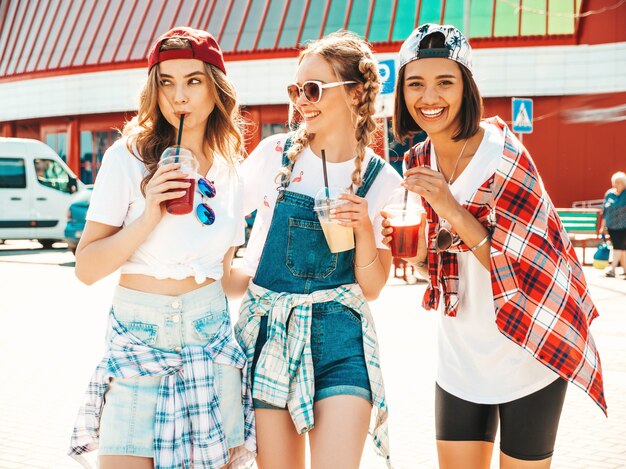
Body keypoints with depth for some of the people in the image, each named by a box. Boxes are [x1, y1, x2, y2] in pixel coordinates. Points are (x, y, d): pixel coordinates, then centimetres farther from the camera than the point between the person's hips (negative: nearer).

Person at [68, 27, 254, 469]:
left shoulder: (230, 175, 7)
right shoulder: (129, 158, -6)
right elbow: (86, 268, -10)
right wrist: (149, 216, -19)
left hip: (210, 342, 3)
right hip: (138, 345, -3)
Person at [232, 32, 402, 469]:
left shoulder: (380, 179, 0)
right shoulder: (276, 154, 0)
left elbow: (371, 288, 2)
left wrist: (364, 228, -13)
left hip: (339, 338, -1)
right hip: (268, 331, 1)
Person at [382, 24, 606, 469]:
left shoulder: (504, 155, -18)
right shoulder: (420, 160, 1)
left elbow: (520, 271, -19)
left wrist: (452, 209, -28)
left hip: (526, 355, -5)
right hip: (461, 357, 5)